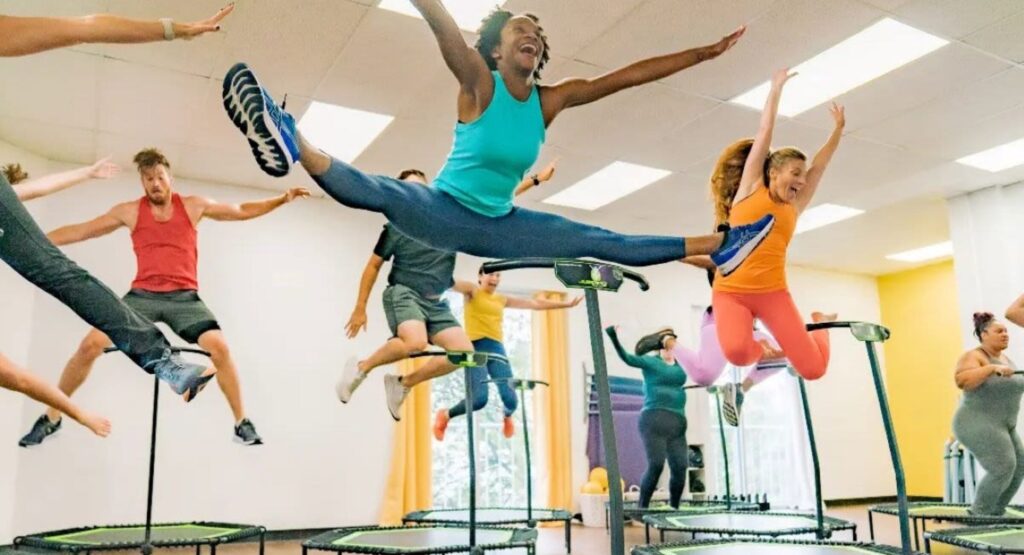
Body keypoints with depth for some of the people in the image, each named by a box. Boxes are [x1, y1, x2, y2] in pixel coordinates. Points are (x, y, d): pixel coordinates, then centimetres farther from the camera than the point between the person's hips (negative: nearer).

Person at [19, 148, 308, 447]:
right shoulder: (129, 211, 8)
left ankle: (242, 422, -7)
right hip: (142, 296, 1)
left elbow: (243, 211, 13)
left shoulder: (193, 206, 8)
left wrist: (282, 198, 5)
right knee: (90, 345, -12)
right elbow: (79, 231, 13)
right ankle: (52, 417, 11)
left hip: (184, 298, -1)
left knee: (219, 347, -22)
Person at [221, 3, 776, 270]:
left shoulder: (550, 99, 0)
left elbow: (628, 75, 3)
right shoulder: (479, 84, -12)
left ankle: (716, 246, 11)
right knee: (381, 194, -34)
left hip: (499, 225, 4)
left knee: (600, 242, 6)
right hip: (443, 212, -4)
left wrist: (703, 52, 5)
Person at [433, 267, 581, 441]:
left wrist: (566, 304, 25)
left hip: (496, 349, 5)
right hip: (475, 348, -5)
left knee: (510, 399, -8)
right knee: (479, 398, -20)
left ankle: (507, 416, 32)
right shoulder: (472, 291, 6)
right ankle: (445, 415, 9)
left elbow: (536, 304, 24)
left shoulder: (502, 300, 19)